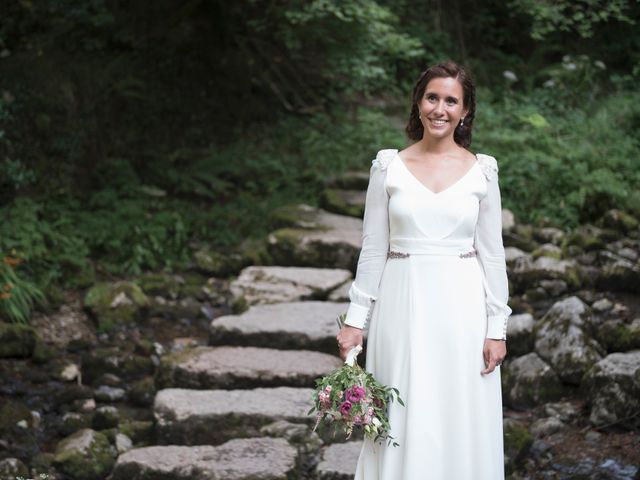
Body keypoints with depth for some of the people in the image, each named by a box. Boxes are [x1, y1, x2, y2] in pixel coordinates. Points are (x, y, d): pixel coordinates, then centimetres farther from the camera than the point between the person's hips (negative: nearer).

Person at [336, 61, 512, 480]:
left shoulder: (481, 170, 1)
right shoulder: (389, 166, 1)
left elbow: (492, 252, 3)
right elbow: (373, 248, 4)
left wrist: (497, 327, -2)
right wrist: (356, 319, 2)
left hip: (461, 307, 0)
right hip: (403, 305, 0)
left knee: (462, 423, 4)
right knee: (403, 423, 4)